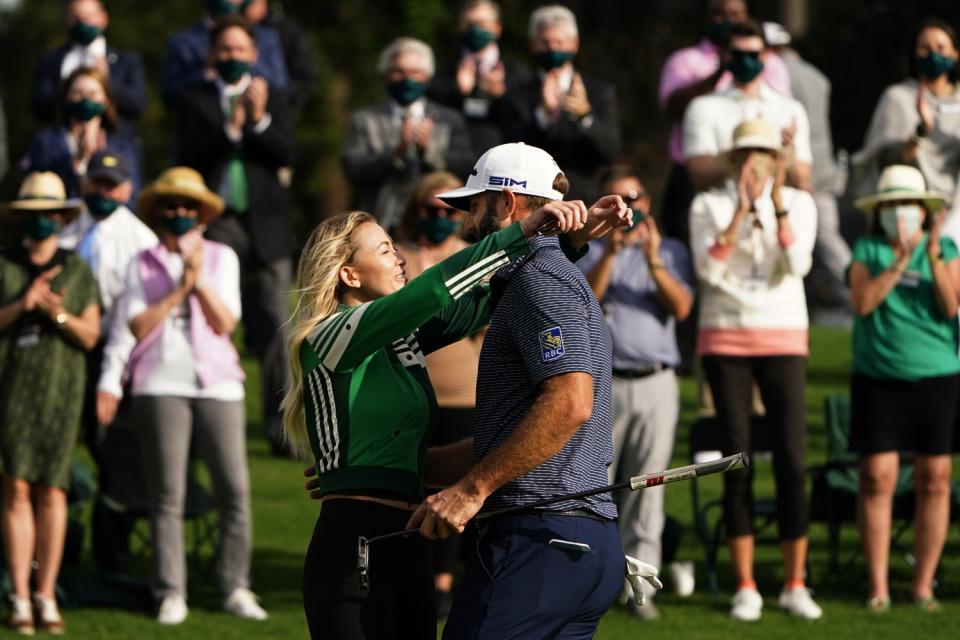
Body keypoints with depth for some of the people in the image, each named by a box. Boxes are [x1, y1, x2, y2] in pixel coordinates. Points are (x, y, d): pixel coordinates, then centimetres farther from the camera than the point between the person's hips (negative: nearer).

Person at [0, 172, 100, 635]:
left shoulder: (78, 272, 7)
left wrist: (58, 313, -14)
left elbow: (90, 336, 4)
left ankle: (47, 597, 5)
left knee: (51, 492, -2)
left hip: (60, 388, 1)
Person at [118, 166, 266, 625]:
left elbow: (225, 322, 2)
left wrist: (200, 279, -8)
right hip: (161, 385, -1)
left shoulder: (221, 259, 12)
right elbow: (139, 325, -3)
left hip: (216, 384, 1)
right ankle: (171, 594, 2)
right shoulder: (143, 264, 9)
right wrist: (179, 288, -7)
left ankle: (235, 589, 5)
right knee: (167, 496, -2)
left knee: (234, 490, -4)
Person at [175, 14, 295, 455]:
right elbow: (188, 157, -5)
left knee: (274, 326, -2)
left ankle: (281, 428, -1)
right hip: (217, 225, -1)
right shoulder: (195, 101, 8)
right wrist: (230, 127, -17)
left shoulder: (272, 98, 12)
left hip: (266, 225, 1)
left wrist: (260, 119, -15)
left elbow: (286, 154, 0)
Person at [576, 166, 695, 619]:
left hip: (656, 382, 1)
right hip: (602, 382, -1)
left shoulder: (671, 250, 14)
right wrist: (611, 252, -17)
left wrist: (653, 260, -14)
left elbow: (681, 307, -1)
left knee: (647, 487, -3)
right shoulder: (588, 250, 11)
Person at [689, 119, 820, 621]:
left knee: (791, 462, -6)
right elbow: (710, 269, -13)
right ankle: (745, 588, 3)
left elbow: (797, 265, -12)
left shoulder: (798, 204, 3)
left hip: (782, 340, 1)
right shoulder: (709, 205, 2)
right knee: (736, 462, -2)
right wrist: (742, 209, -21)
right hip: (725, 340, 0)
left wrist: (777, 205, -20)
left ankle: (794, 586, 3)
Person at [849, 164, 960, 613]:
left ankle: (923, 585, 8)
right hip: (878, 378, -1)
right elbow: (862, 303, -11)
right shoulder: (868, 250, 5)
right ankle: (878, 587, 0)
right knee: (877, 479, -5)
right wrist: (900, 261, -19)